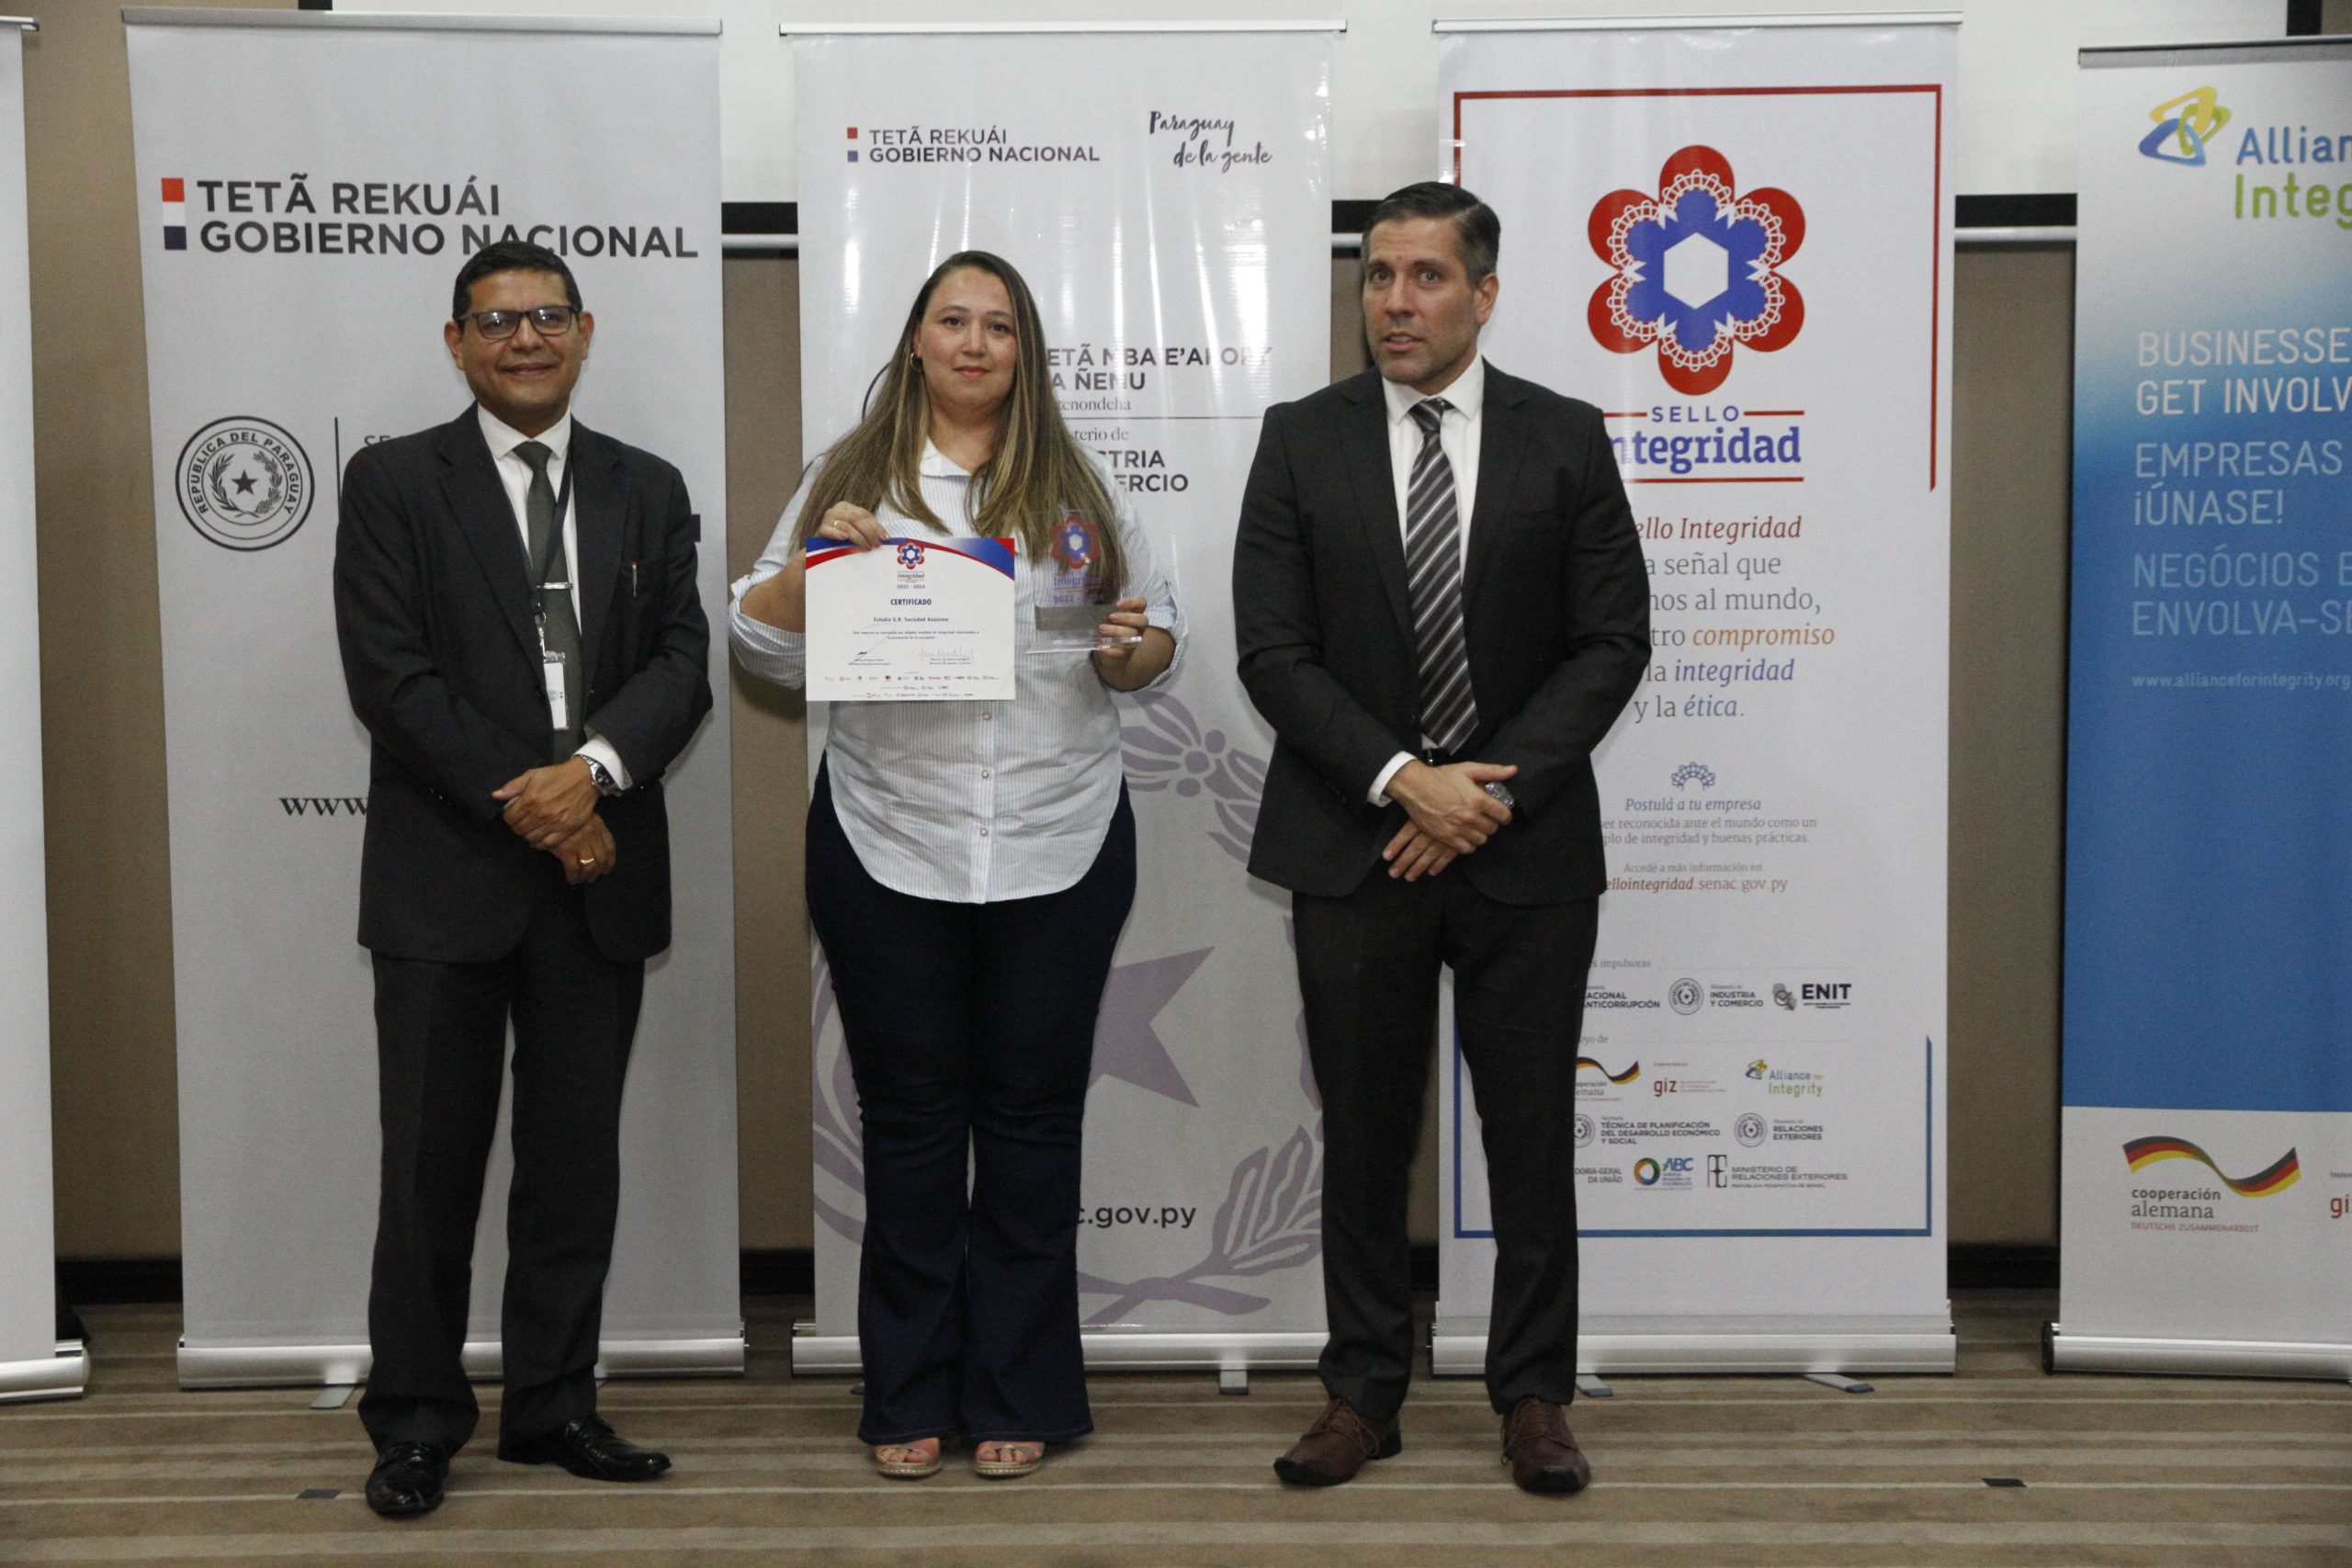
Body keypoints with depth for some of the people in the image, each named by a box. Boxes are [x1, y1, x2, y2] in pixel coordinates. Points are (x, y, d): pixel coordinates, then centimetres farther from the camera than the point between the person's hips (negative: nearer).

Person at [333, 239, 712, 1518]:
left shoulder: (647, 490, 12)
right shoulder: (393, 483, 1)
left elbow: (683, 662, 3)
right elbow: (390, 677, -8)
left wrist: (593, 768, -15)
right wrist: (527, 809, -13)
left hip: (600, 876, 3)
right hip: (446, 875, -3)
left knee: (577, 1159, 10)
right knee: (432, 1159, 3)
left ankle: (554, 1405, 22)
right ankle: (416, 1422, 16)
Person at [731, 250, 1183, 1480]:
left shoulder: (1080, 488, 11)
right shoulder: (848, 479, 7)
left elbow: (1158, 636, 12)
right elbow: (761, 645, 6)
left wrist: (1134, 647, -9)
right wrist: (814, 560, -11)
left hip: (1059, 849, 1)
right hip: (889, 852, 0)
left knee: (1032, 1114, 6)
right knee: (909, 1118, 7)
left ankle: (1017, 1394, 18)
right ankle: (909, 1394, 19)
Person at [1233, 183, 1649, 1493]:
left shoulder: (1566, 439, 2)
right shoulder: (1302, 441, 2)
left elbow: (1614, 639, -2)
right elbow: (1275, 652, -3)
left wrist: (1495, 787, -13)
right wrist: (1403, 782, -14)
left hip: (1526, 847, 0)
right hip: (1354, 846, 1)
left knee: (1533, 1135, 6)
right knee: (1365, 1137, 8)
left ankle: (1535, 1397, 20)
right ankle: (1365, 1394, 21)